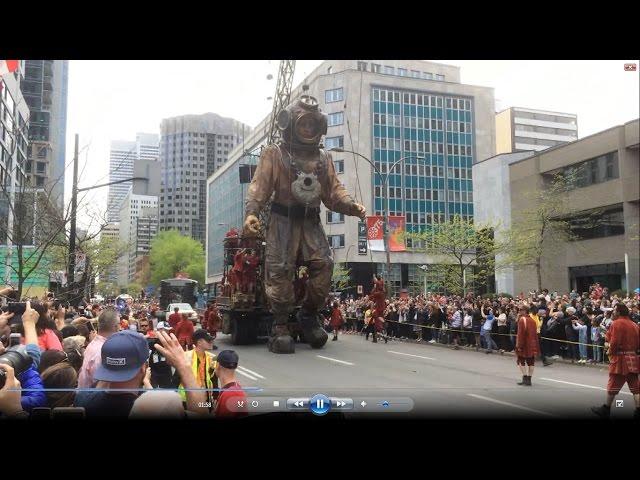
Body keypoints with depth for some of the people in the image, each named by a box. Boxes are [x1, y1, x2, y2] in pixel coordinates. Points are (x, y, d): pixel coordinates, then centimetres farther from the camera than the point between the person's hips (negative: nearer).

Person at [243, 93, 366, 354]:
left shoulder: (323, 158, 19)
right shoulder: (274, 154, 6)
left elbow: (334, 191, 14)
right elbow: (259, 187, -3)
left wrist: (352, 206, -6)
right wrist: (251, 213, -21)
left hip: (311, 223, 4)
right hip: (283, 222, -3)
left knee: (324, 263, -12)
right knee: (281, 270, -10)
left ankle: (309, 315, 7)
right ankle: (280, 327, -1)